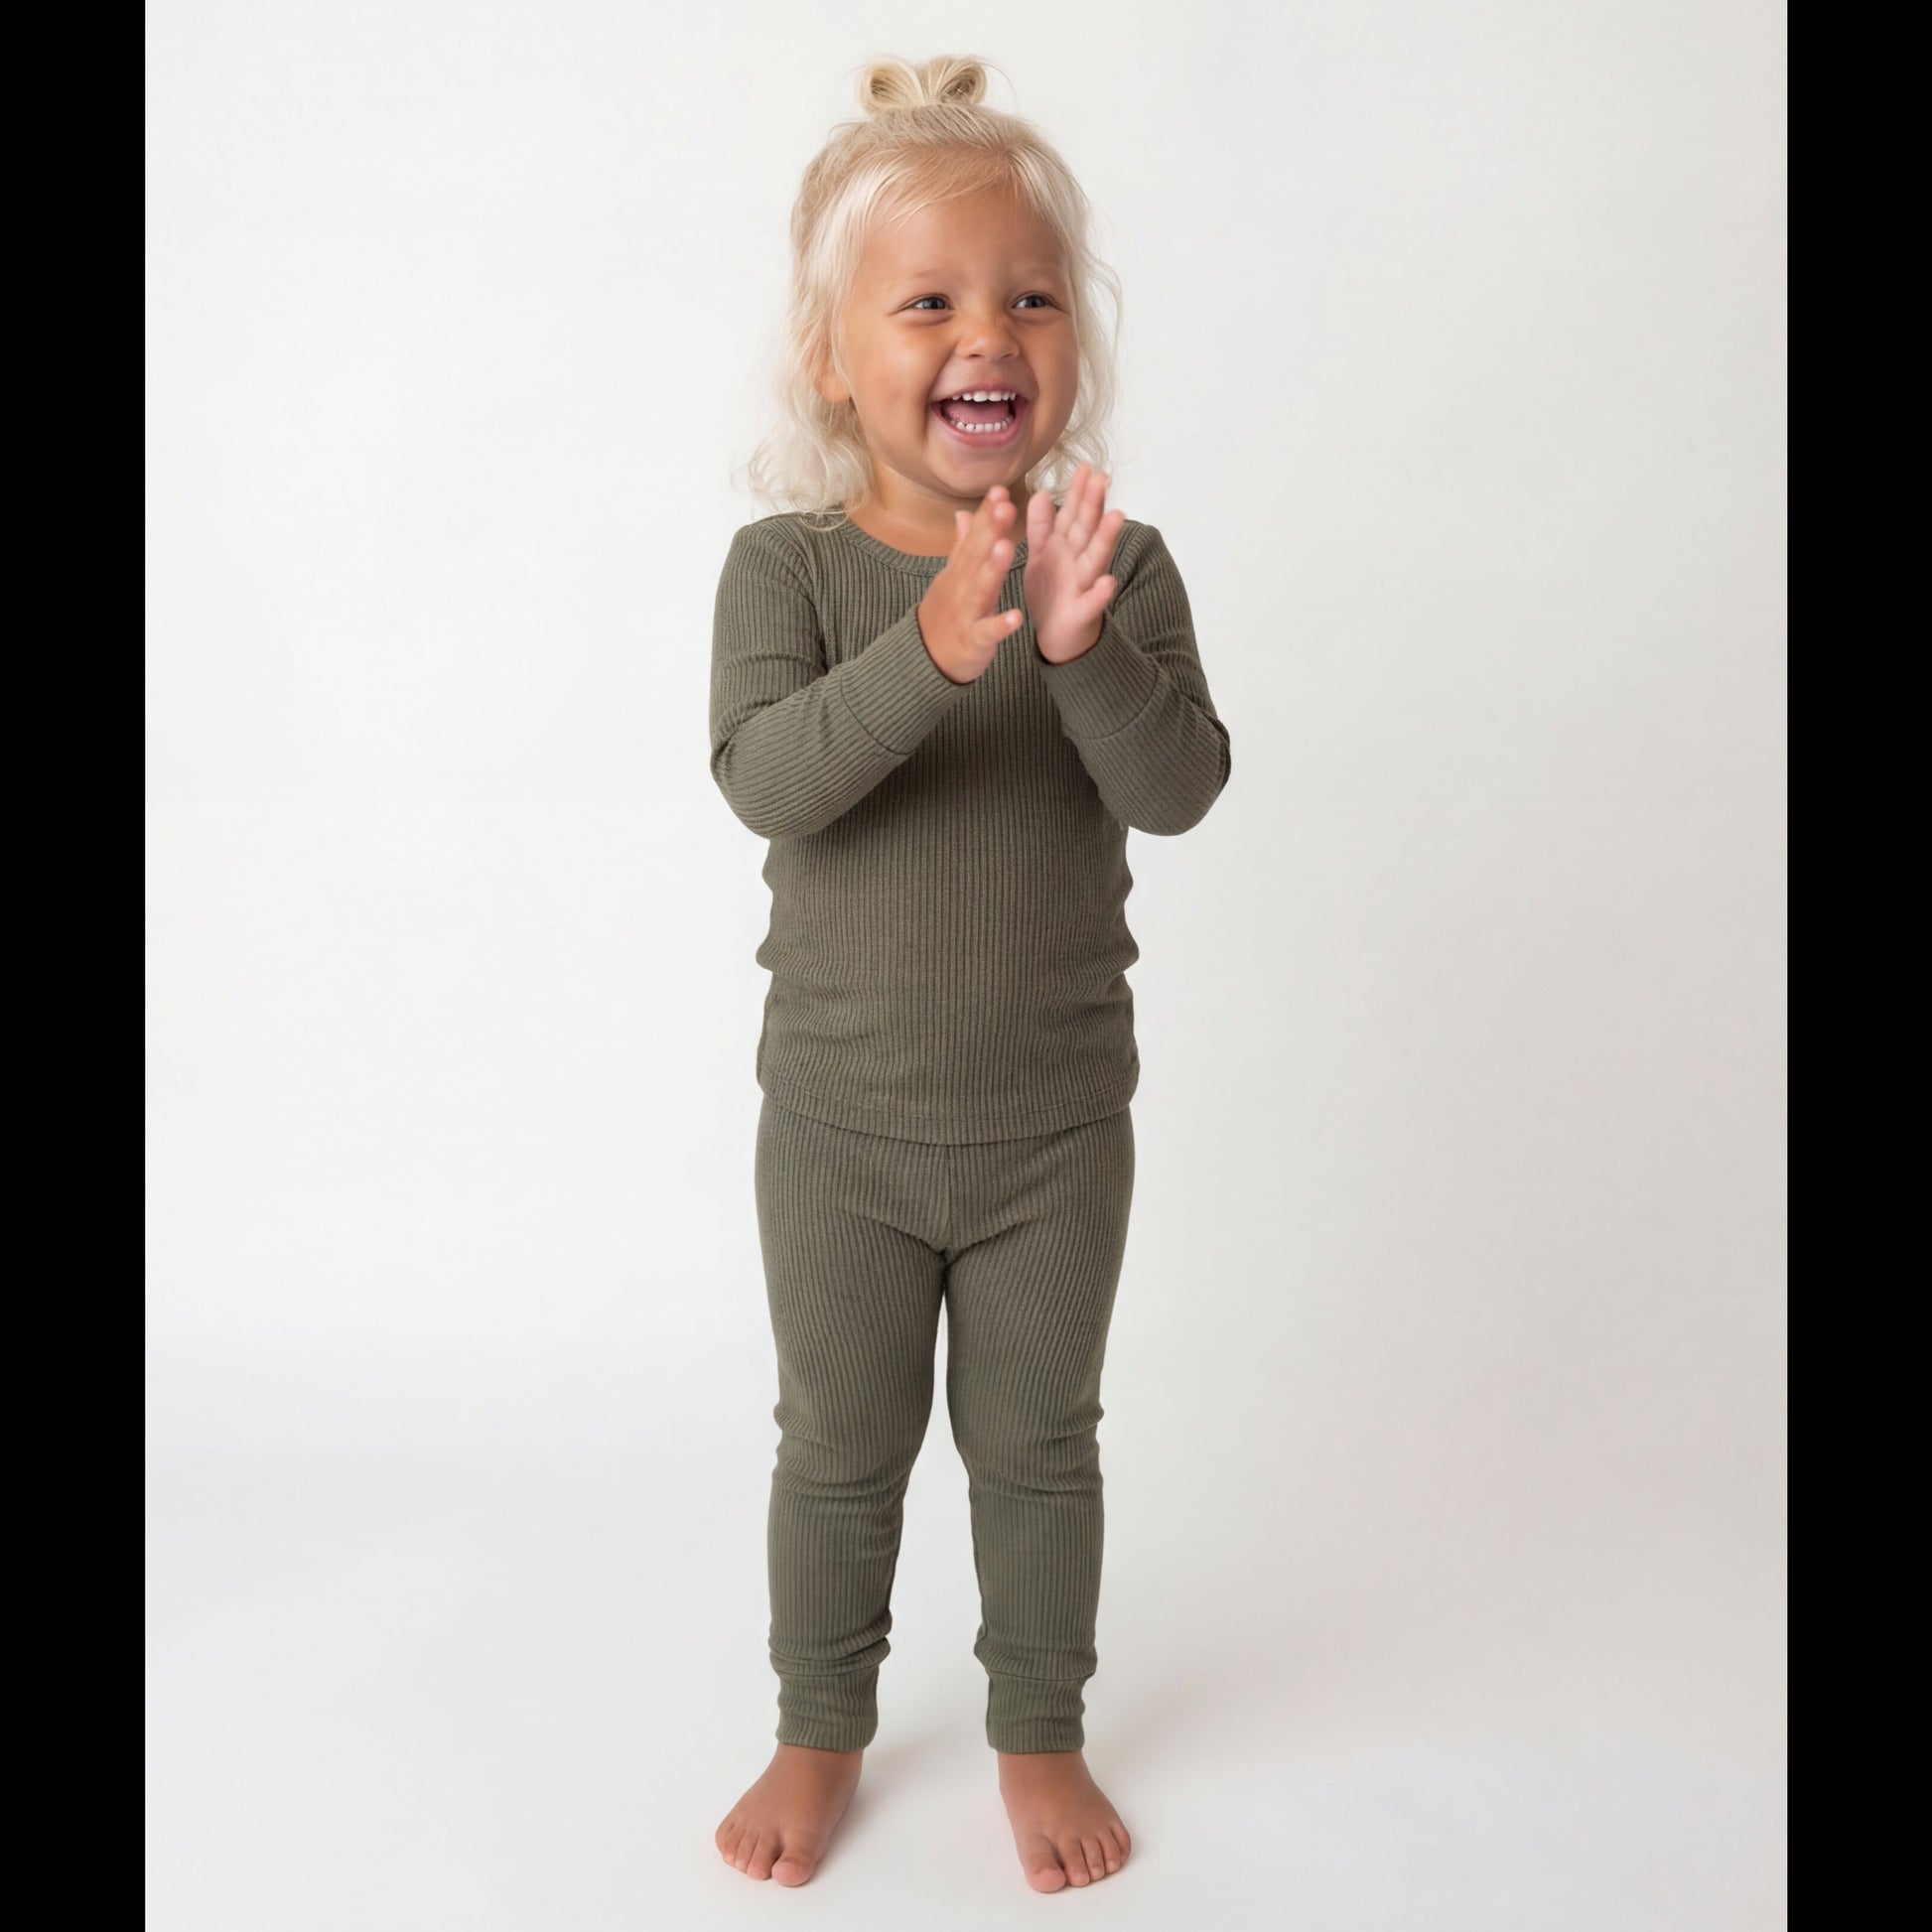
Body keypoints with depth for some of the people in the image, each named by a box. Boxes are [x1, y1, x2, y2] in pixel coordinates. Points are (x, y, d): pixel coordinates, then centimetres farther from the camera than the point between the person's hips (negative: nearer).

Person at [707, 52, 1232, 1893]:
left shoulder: (1121, 564, -7)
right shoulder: (787, 564, -10)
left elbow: (1176, 787, -17)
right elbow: (764, 776, -24)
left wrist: (1082, 645, -35)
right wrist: (932, 650, -39)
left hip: (1055, 1127, 1)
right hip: (838, 1127, 0)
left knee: (1037, 1445, 17)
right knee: (839, 1448, 17)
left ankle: (1039, 1731, 39)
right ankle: (821, 1730, 40)